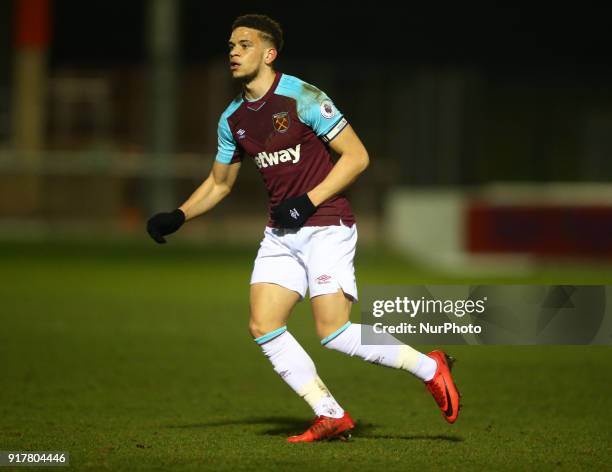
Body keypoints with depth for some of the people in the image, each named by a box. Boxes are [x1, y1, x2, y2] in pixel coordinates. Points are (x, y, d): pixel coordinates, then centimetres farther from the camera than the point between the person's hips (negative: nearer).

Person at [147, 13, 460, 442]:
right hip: (281, 234, 7)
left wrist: (307, 201, -19)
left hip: (327, 226, -7)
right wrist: (177, 217, 7)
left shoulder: (303, 98, -12)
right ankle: (331, 417, 2)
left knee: (333, 333, -15)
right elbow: (219, 183, 22)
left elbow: (357, 156, -12)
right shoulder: (233, 119, 9)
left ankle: (429, 367, 3)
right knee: (263, 326, -5)